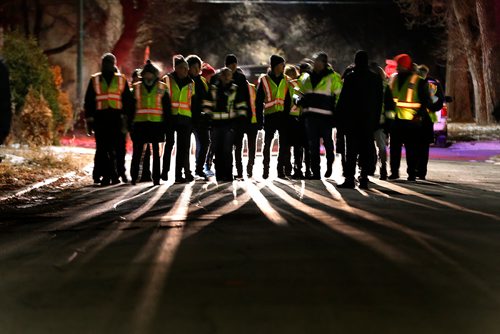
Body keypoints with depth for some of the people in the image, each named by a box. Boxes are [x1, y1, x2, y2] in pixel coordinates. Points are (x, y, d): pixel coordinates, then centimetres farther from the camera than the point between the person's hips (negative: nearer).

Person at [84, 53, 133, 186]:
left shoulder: (121, 80, 12)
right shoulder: (94, 80, 11)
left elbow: (128, 100, 11)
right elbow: (88, 101, 10)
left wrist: (125, 117, 2)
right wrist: (89, 119, 3)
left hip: (116, 118, 0)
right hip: (100, 118, 0)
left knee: (117, 148, -2)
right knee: (102, 148, -2)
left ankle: (115, 175, 2)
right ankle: (105, 176, 0)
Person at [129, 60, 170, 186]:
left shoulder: (162, 88, 6)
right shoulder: (137, 88, 7)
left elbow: (167, 108, 7)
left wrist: (166, 124, 0)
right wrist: (130, 124, 2)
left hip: (156, 124, 0)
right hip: (140, 124, 0)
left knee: (156, 152, 5)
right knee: (137, 152, 0)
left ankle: (156, 178, 9)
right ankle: (134, 177, 8)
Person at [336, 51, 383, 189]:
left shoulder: (350, 78, -7)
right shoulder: (376, 79, 6)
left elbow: (343, 99, -7)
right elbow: (379, 101, 10)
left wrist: (340, 118, -1)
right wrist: (376, 119, 15)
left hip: (352, 120, -3)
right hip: (369, 120, 3)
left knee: (351, 150, -1)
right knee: (366, 150, 7)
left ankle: (349, 178, -5)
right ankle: (364, 178, 4)